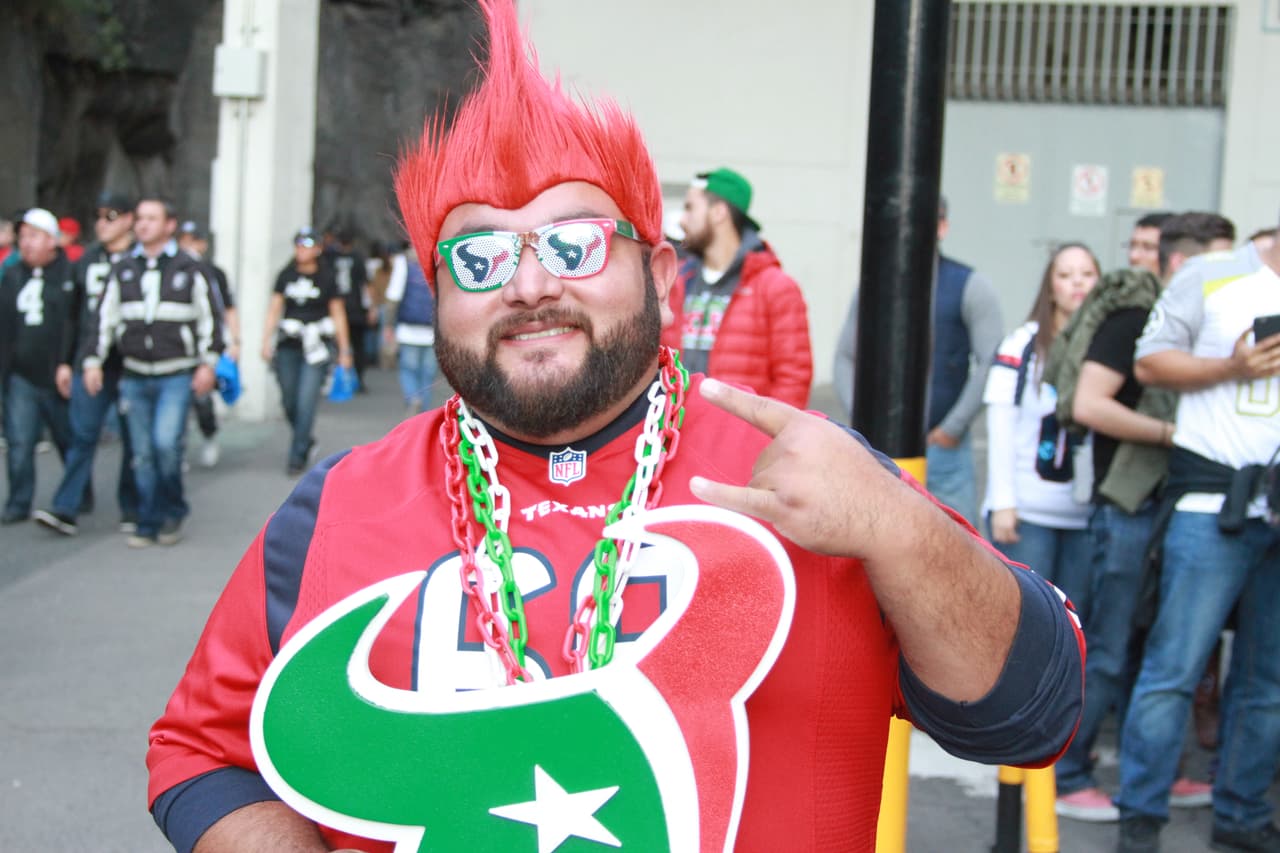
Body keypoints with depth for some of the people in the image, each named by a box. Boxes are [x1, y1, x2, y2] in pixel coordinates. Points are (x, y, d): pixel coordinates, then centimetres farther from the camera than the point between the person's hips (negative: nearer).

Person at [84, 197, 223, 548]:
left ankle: (174, 510, 3)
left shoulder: (189, 269, 3)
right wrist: (93, 361, 6)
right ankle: (149, 524, 14)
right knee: (143, 454, 5)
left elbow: (208, 318, 5)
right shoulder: (122, 269, 10)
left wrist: (207, 362, -2)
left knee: (166, 442, -18)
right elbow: (105, 318, 13)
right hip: (134, 377, 3)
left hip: (176, 376, -3)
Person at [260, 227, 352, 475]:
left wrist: (344, 350, 3)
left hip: (315, 347, -3)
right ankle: (305, 439, 32)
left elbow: (338, 314, 4)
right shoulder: (286, 275, 8)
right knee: (289, 401, 7)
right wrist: (266, 341, -1)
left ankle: (298, 456, -2)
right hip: (288, 346, 3)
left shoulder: (326, 277, 0)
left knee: (306, 402, -9)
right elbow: (274, 309, 8)